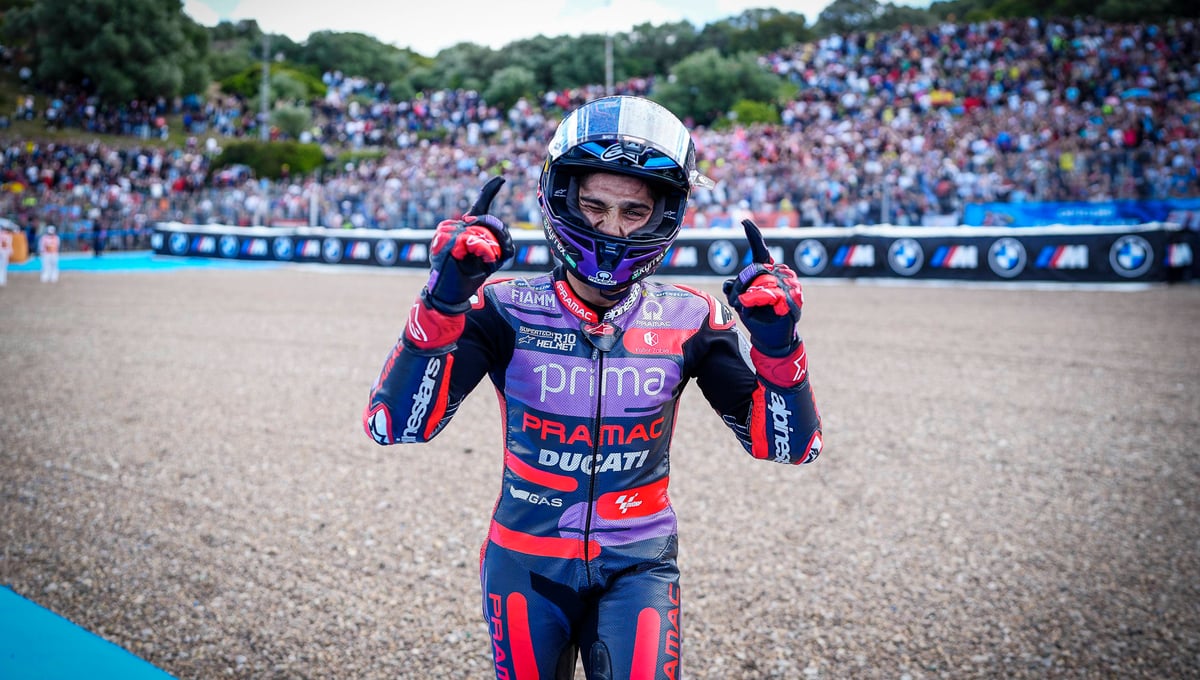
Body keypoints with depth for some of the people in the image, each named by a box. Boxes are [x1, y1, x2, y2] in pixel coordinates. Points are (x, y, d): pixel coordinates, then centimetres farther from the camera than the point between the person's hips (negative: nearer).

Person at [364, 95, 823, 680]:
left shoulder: (689, 323, -7)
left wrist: (777, 346, -23)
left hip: (638, 568, 0)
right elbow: (394, 424, -21)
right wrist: (441, 304, -33)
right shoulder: (505, 310, -12)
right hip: (526, 564, 0)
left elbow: (789, 445, -5)